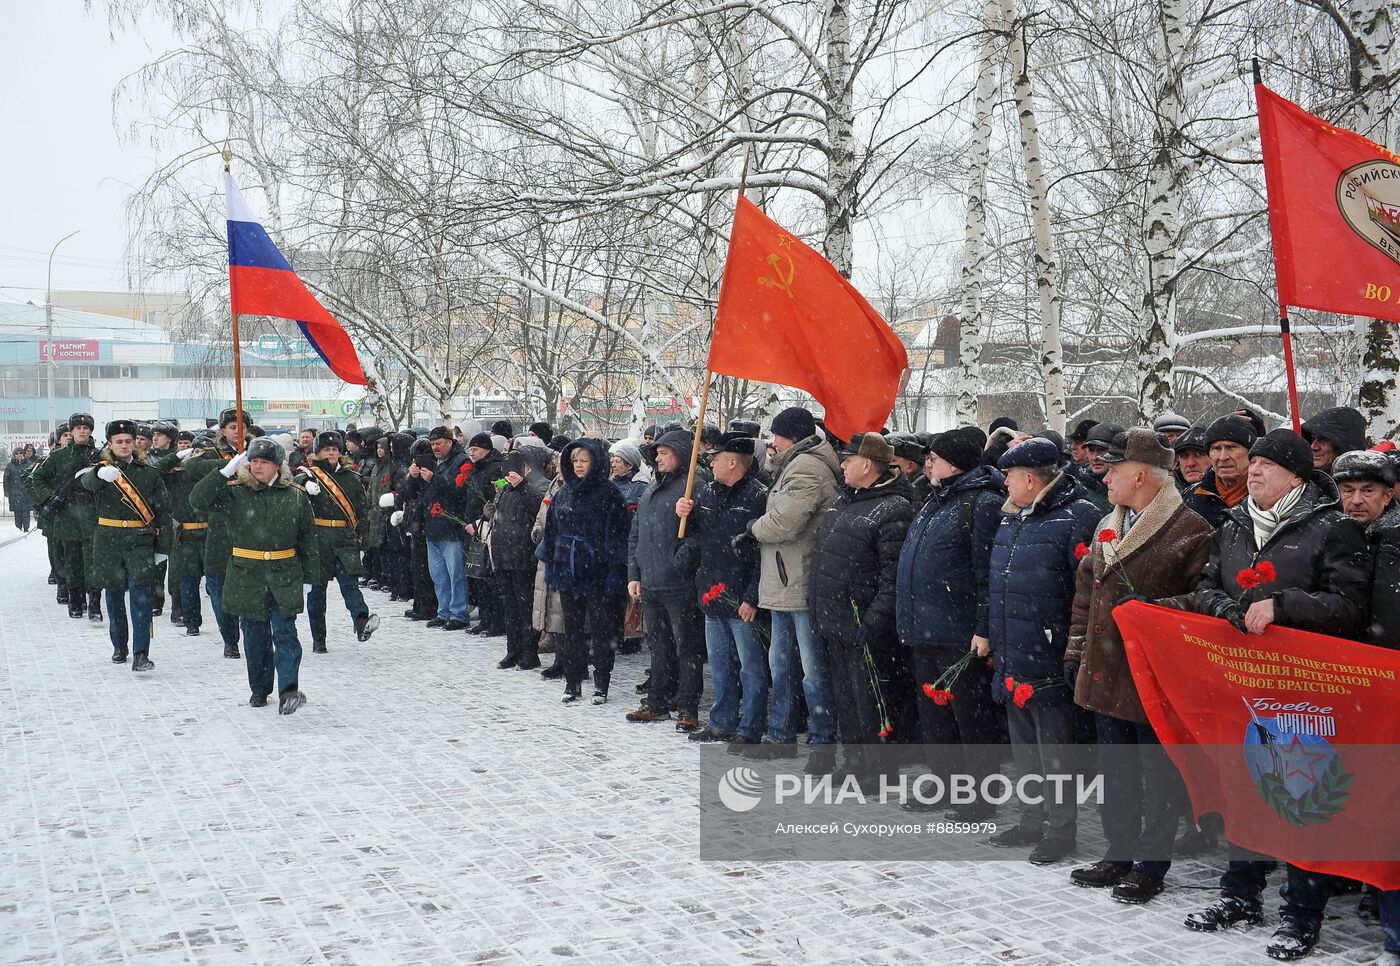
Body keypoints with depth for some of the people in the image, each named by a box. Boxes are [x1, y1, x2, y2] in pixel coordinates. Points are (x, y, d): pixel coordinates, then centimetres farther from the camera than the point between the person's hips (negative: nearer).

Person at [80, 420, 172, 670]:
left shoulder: (149, 473, 5)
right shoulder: (101, 469, 3)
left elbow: (163, 511, 8)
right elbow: (87, 481, -23)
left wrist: (162, 547, 3)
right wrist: (100, 474, -47)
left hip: (140, 541, -1)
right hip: (109, 541, 1)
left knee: (141, 595, -12)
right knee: (114, 594, 12)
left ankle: (141, 654, -16)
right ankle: (119, 646, 30)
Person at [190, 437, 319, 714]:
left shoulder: (295, 497, 2)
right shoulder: (235, 493, 1)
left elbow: (308, 540, 7)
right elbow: (198, 500, -13)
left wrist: (307, 579, 5)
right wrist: (224, 472, -19)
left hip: (285, 577, -1)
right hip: (247, 576, 1)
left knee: (285, 633, -9)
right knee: (255, 635, 10)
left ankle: (288, 691, -16)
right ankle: (259, 689, 24)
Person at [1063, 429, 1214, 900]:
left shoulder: (1190, 531, -12)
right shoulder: (1107, 528, 12)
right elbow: (1085, 591, 19)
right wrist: (1076, 649, 16)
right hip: (1105, 673, 7)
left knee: (1158, 772, 6)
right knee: (1115, 769, 17)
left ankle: (1151, 862, 18)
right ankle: (1120, 853, 30)